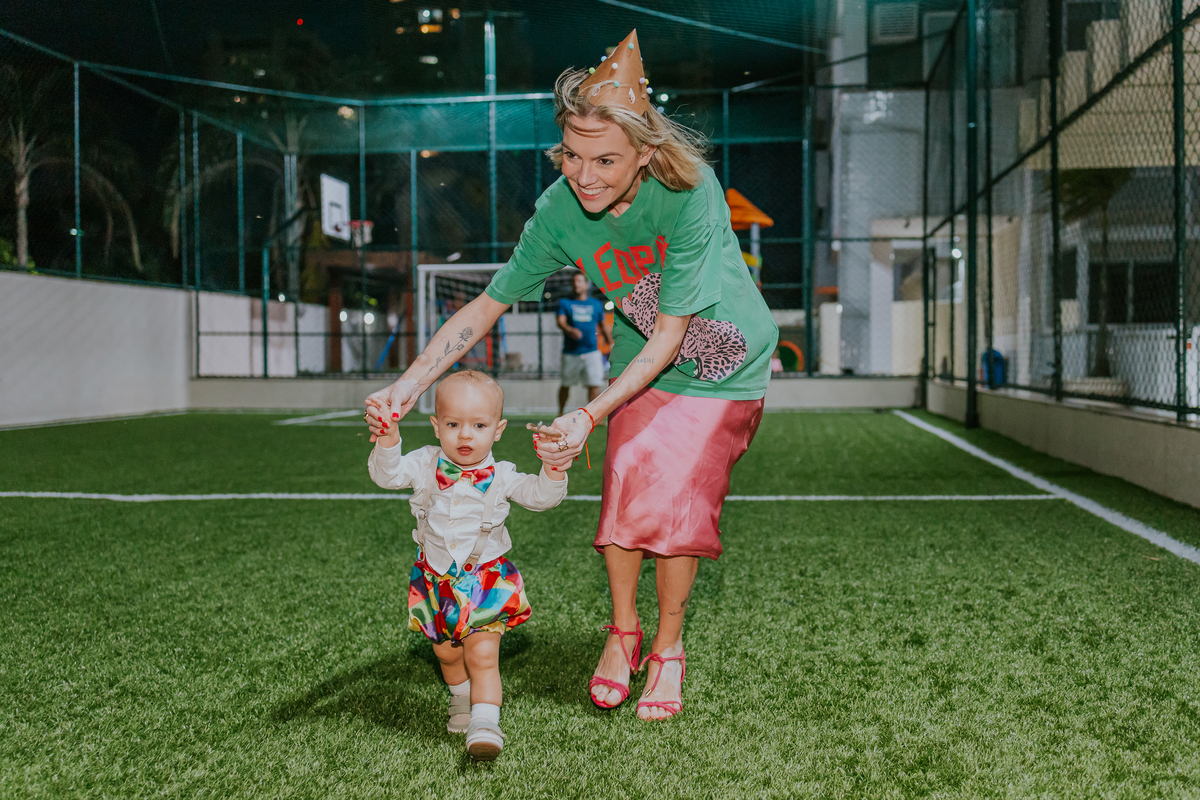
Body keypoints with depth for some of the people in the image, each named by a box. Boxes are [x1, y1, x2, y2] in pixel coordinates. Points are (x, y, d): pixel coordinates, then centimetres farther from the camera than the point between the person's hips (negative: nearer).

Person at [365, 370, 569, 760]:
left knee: (483, 656, -13)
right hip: (437, 578, 3)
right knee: (446, 654, 19)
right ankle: (462, 701, 45)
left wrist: (554, 472, -32)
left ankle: (485, 724, -13)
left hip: (485, 578, -3)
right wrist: (388, 442, -31)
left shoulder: (500, 475, -9)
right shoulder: (426, 465, -5)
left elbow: (539, 496, -13)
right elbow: (387, 475, -13)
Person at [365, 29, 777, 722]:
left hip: (724, 366, -3)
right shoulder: (561, 210, -21)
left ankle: (669, 650, 14)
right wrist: (410, 384, -22)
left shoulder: (690, 195, -33)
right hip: (643, 364, 3)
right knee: (623, 491, -6)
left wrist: (589, 416, -36)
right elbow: (488, 305, -12)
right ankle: (623, 632, 20)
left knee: (677, 505, -8)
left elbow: (668, 337, -29)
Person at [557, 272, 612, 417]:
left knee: (594, 384, -10)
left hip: (591, 352, 1)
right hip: (570, 352, -1)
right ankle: (561, 413, 26)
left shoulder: (596, 304, 13)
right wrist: (570, 330, -30)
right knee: (565, 385, 8)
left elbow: (602, 326, 20)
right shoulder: (565, 302, 6)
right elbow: (561, 321, -10)